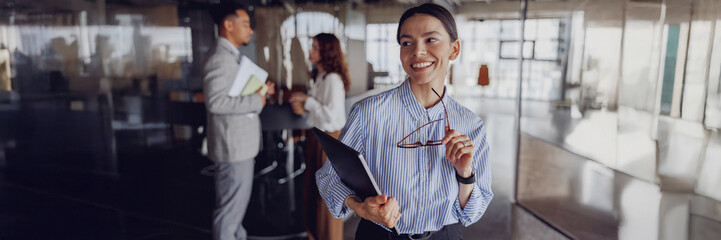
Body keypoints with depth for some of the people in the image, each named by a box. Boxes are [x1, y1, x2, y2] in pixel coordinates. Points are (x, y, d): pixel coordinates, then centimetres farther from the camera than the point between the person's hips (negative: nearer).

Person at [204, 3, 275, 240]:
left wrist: (261, 89, 5)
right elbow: (215, 101, -30)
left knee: (239, 199, 23)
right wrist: (256, 101, -22)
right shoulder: (220, 59, -19)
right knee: (230, 204, 2)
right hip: (233, 146, -10)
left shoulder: (232, 57, 14)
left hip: (242, 144, 11)